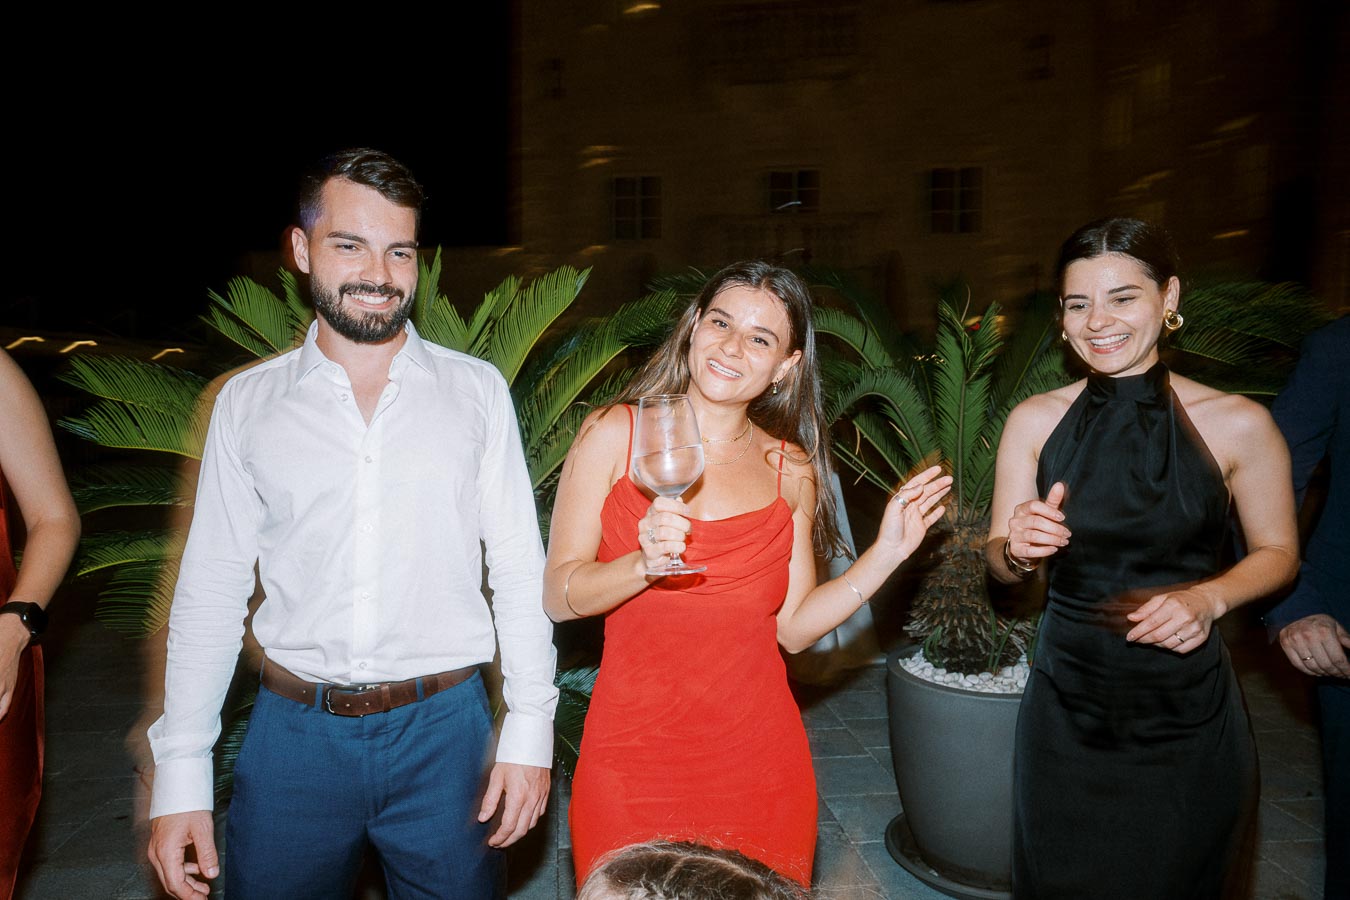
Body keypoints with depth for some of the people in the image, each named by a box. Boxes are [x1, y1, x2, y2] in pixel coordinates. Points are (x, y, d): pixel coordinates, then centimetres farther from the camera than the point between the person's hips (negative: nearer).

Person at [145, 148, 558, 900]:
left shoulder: (477, 391, -2)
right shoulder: (247, 403, 1)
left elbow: (519, 569, -2)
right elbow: (212, 590, 4)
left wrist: (530, 732, -5)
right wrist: (181, 771, 2)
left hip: (443, 727, 0)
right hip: (295, 729, 1)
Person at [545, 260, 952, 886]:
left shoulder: (792, 469, 4)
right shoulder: (613, 433, -3)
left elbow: (792, 627, 4)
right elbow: (558, 595, -6)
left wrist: (886, 553, -3)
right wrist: (643, 565, -23)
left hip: (757, 758, 2)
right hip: (634, 757, -2)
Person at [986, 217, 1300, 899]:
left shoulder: (1238, 424, -9)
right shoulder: (1035, 421, -4)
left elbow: (1277, 553, 3)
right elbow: (999, 564, 2)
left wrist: (1208, 597, -17)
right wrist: (1017, 550, -21)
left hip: (1186, 710, -1)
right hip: (1066, 707, 2)